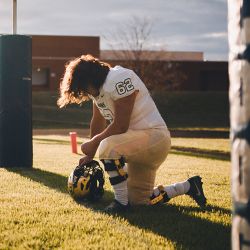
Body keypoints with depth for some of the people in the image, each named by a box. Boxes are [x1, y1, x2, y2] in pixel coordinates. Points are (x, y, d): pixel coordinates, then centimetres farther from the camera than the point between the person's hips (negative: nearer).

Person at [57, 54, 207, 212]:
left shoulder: (119, 79, -22)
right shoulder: (97, 89, 8)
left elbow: (120, 126, -23)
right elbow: (98, 123, 20)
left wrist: (94, 143, -12)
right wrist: (90, 154, 24)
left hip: (154, 136, -10)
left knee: (107, 147, -34)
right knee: (139, 200, 14)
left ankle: (121, 202, -21)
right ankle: (188, 186, 25)